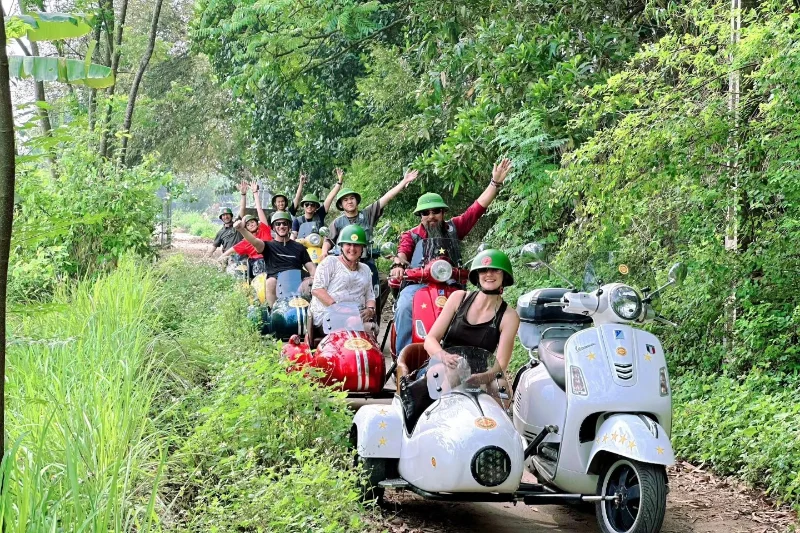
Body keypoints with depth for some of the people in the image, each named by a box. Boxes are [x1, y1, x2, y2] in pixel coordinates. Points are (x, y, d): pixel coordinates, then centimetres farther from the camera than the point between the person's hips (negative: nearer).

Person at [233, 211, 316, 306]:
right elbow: (255, 241, -8)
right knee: (271, 282, -34)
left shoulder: (299, 247, 21)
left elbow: (311, 269, 13)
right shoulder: (269, 246, 15)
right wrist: (241, 229, -29)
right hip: (276, 280, -1)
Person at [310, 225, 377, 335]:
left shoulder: (365, 269, 27)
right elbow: (317, 289, -2)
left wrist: (370, 309, -4)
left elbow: (370, 296, 21)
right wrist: (336, 306, -15)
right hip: (327, 313, -5)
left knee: (372, 328, -31)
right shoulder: (330, 262, 10)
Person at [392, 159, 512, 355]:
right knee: (405, 307, -31)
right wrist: (399, 264, -35)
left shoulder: (453, 228, 13)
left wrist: (495, 182, -4)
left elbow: (477, 208, 6)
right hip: (418, 283, -1)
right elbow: (403, 251, -9)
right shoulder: (411, 235, 11)